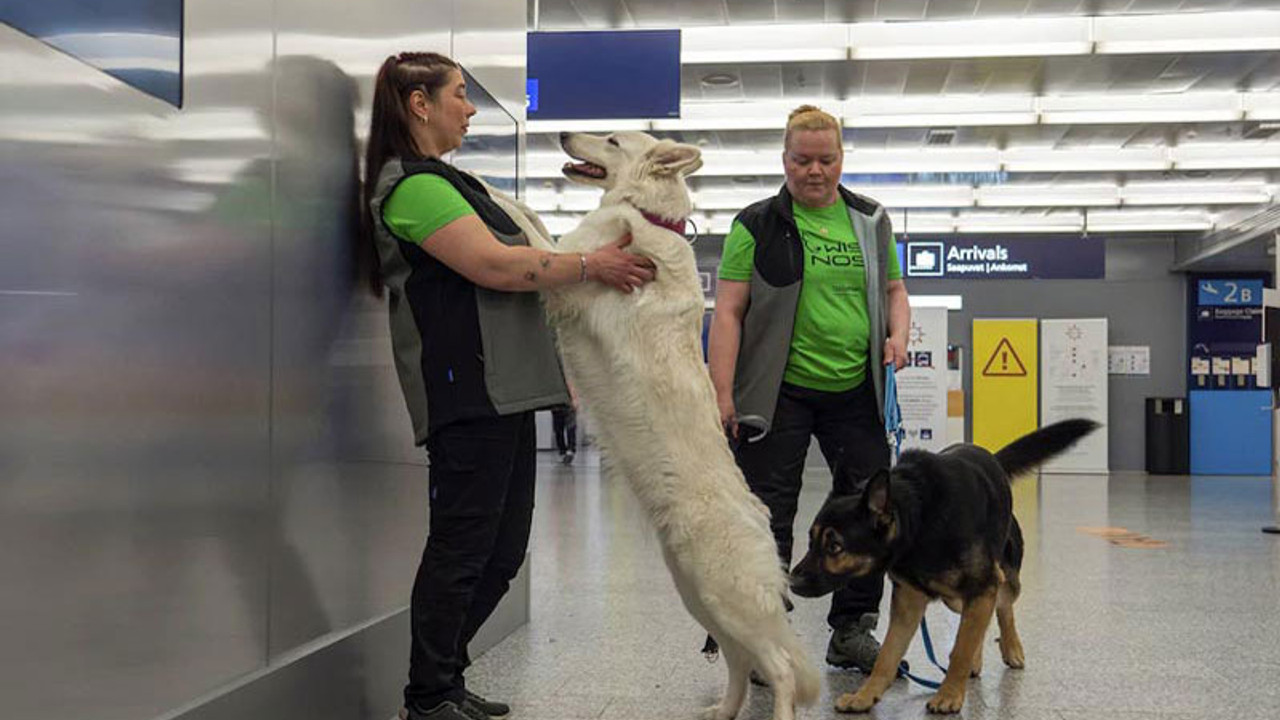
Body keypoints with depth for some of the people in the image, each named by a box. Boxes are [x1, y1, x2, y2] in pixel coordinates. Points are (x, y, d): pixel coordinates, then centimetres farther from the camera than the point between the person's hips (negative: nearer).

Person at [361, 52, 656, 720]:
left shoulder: (443, 181, 23)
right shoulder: (414, 185, -10)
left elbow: (503, 271, 24)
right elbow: (496, 265, -18)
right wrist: (591, 264, -10)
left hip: (502, 389, 10)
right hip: (468, 390, -10)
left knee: (501, 550, 12)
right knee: (462, 546, -5)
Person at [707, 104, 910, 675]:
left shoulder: (870, 221, 11)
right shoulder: (757, 226, -1)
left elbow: (893, 288, 20)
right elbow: (728, 312, -5)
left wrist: (898, 334, -1)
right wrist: (722, 393, -13)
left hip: (854, 393, 4)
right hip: (778, 394, -4)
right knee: (768, 515, 1)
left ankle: (852, 630, 20)